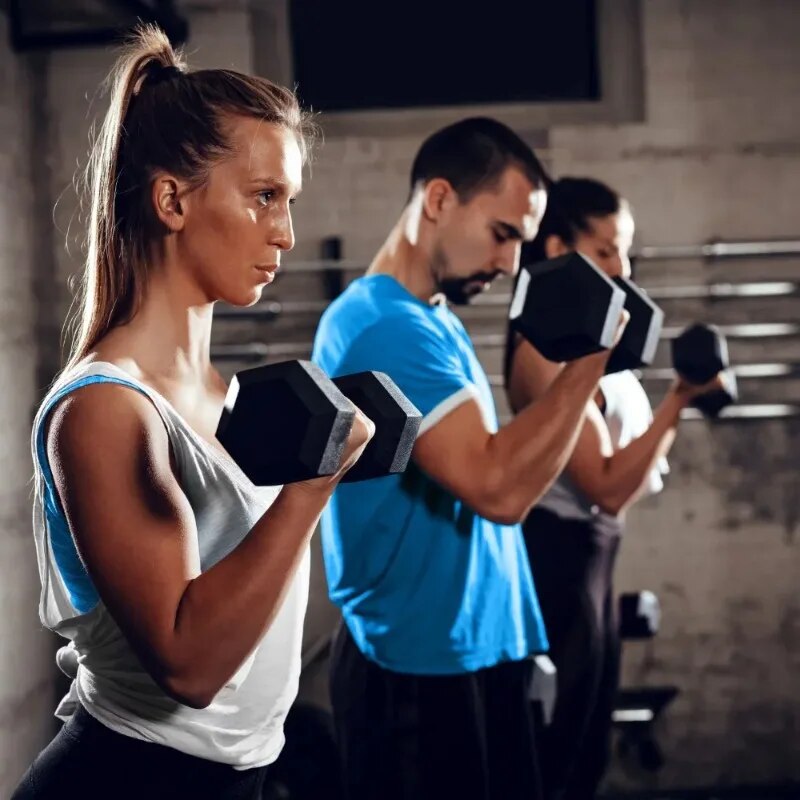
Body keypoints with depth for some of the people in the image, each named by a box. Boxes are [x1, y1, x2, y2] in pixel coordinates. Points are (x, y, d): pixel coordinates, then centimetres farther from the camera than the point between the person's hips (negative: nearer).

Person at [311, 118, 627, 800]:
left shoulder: (436, 321, 13)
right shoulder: (384, 326, -19)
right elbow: (499, 487, -27)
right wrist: (589, 358, -23)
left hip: (479, 654, 10)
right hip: (422, 673, -9)